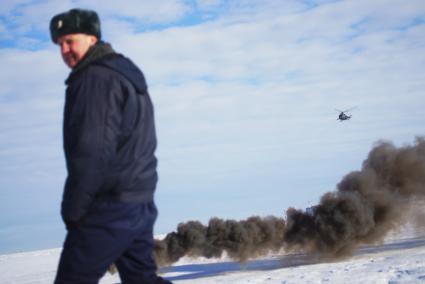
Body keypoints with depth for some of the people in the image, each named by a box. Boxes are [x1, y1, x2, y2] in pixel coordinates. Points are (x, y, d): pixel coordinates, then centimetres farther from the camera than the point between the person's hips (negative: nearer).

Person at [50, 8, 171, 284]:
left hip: (109, 207, -10)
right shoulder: (128, 75, 19)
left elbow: (91, 151, -20)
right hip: (141, 203, 10)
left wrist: (73, 210, -14)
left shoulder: (95, 78, -13)